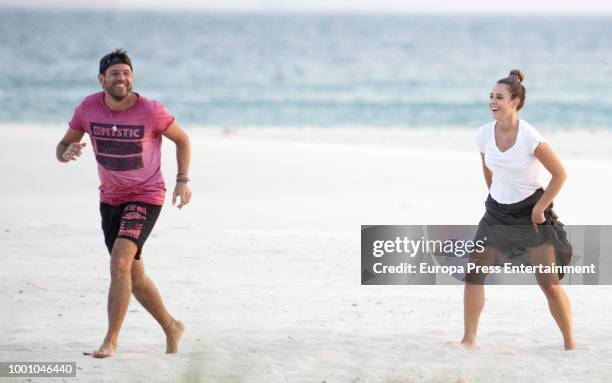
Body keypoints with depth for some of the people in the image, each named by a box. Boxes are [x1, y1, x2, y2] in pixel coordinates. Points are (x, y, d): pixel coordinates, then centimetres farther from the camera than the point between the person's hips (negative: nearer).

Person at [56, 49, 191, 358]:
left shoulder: (151, 111, -16)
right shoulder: (88, 108, -8)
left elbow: (182, 139, 1)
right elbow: (63, 146, 2)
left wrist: (183, 180, -6)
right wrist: (66, 153, -22)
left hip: (146, 196, -5)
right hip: (110, 199, 5)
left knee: (119, 263, -23)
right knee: (134, 277, 12)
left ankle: (111, 340, -18)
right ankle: (171, 328, 33)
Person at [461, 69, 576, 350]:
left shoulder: (530, 138, -20)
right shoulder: (484, 134, -5)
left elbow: (559, 174, -11)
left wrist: (539, 209, -10)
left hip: (531, 214, -5)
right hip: (497, 212, 5)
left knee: (550, 285, -6)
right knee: (472, 274, -4)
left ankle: (570, 344, 8)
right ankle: (469, 340, 4)